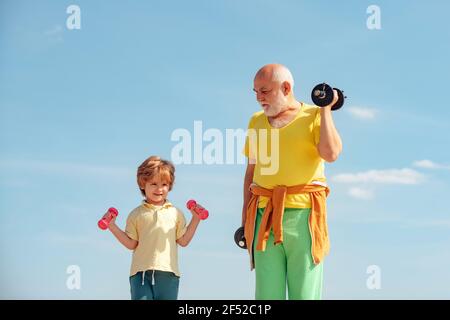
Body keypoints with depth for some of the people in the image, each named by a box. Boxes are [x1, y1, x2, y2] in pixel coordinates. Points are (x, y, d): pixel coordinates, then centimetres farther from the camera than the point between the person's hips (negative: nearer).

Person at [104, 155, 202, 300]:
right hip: (141, 272, -1)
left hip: (168, 272, 1)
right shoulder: (136, 215, 6)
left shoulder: (175, 213, 9)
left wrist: (195, 219, 3)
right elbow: (131, 244, 3)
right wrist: (113, 226, -4)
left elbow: (183, 241, 7)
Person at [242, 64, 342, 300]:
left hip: (303, 213, -4)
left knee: (305, 294, -5)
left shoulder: (314, 116, 6)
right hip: (265, 216, 4)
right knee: (267, 294, -2)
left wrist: (325, 109, -5)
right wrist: (245, 219, 14)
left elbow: (331, 154, -12)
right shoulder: (256, 122, 19)